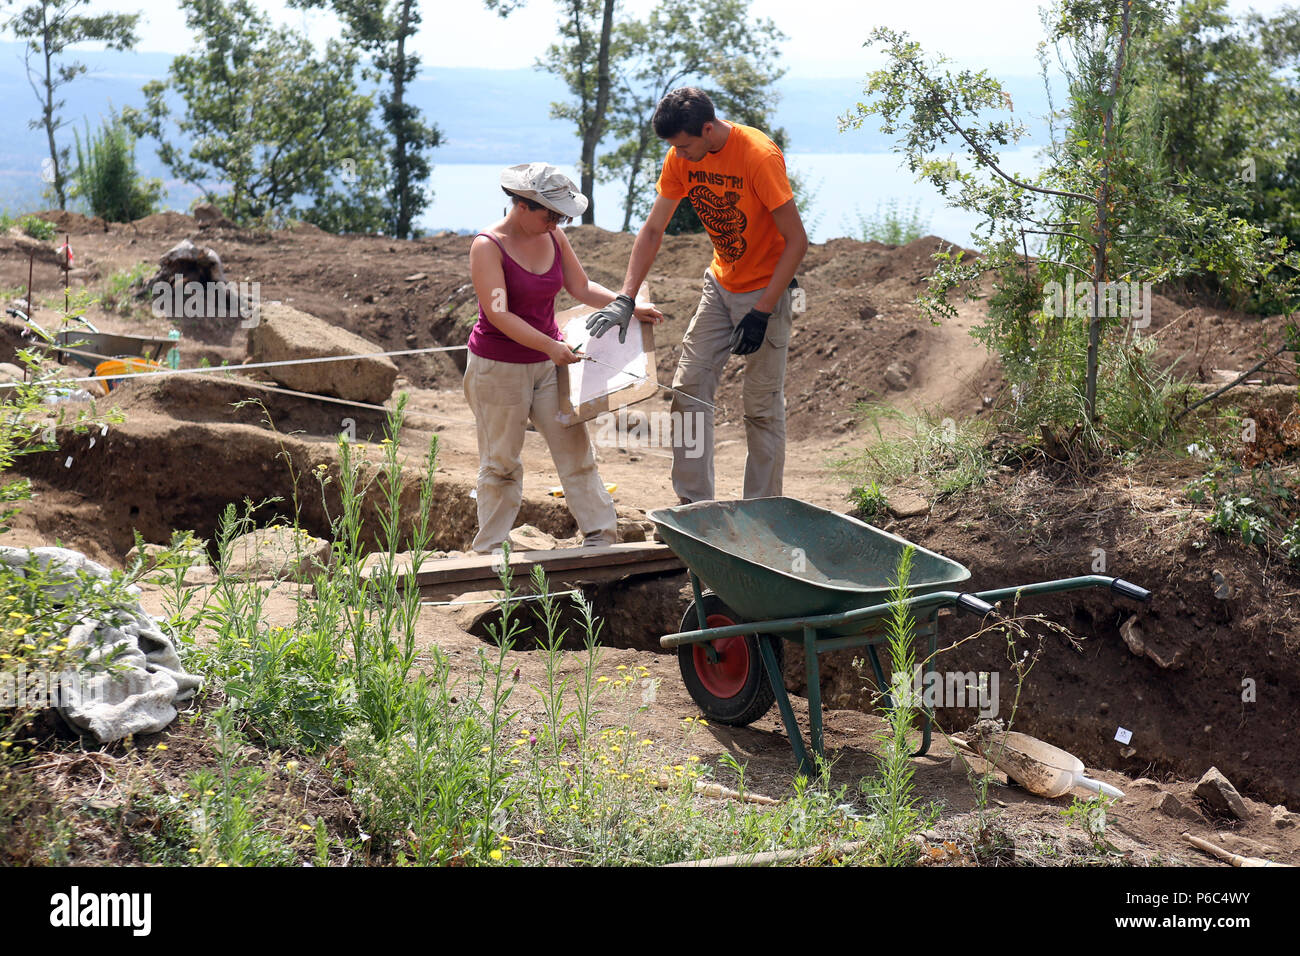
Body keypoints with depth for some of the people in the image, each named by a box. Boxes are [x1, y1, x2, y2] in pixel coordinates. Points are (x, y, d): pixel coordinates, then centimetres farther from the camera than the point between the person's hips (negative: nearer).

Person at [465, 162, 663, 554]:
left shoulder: (554, 237, 2)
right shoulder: (488, 246, -16)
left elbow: (582, 288, 10)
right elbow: (498, 315, -23)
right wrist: (549, 345, -30)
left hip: (548, 362, 5)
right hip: (498, 368, -5)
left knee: (576, 448, 2)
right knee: (500, 463, 5)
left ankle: (602, 537, 7)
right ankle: (489, 552, 18)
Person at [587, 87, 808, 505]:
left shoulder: (760, 156, -25)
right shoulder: (680, 158, -7)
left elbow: (797, 241, -22)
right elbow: (652, 231, -1)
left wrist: (761, 313, -24)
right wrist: (624, 300, -11)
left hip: (766, 288, -6)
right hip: (720, 282, 6)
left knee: (763, 407, -4)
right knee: (689, 387, 1)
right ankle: (693, 502, 8)